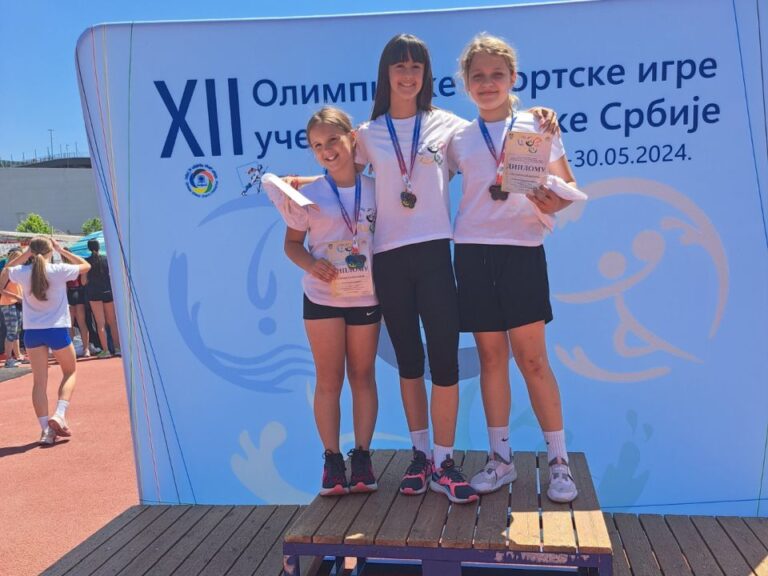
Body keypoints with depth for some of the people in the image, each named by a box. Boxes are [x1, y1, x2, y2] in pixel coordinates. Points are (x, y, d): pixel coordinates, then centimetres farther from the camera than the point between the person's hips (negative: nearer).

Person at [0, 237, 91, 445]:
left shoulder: (23, 273, -2)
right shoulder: (59, 270, -9)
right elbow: (86, 265, 9)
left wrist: (25, 254, 13)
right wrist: (62, 250, 7)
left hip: (32, 332, 3)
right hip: (57, 329, -2)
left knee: (39, 381, 7)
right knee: (70, 372, 16)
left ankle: (46, 429, 3)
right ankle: (59, 415, -3)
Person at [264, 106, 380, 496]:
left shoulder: (374, 190, 0)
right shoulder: (309, 194, -3)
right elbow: (292, 243, 1)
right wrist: (311, 264, -18)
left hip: (367, 296, 1)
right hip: (323, 297, -1)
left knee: (363, 376, 9)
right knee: (329, 379, 5)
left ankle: (362, 456, 19)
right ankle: (332, 459, 14)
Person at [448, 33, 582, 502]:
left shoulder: (536, 125, 6)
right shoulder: (459, 139, 12)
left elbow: (569, 187, 4)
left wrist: (552, 201, -18)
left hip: (522, 249, -2)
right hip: (473, 252, 3)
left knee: (532, 358, -4)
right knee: (491, 356, 6)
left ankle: (560, 463, 7)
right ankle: (501, 460, 17)